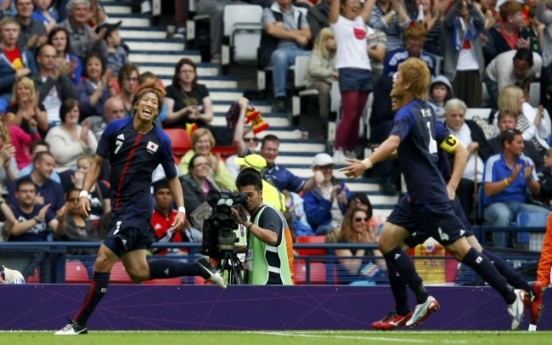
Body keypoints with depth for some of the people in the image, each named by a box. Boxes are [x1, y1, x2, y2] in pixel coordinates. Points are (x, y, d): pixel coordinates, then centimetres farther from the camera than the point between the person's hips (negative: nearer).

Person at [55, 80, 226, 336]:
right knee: (139, 272, 11)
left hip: (137, 209, -5)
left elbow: (172, 177, 7)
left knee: (103, 261, -13)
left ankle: (80, 322, -4)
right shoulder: (116, 128, 1)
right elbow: (98, 162, 8)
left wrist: (181, 209, -4)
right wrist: (85, 192, -4)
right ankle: (199, 268, 28)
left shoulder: (161, 140, -4)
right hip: (120, 208, 5)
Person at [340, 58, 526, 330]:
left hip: (430, 199, -10)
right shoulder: (424, 109, 10)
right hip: (417, 197, 10)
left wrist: (368, 163, -55)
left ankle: (511, 296, 3)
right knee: (387, 242, 4)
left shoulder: (407, 113, -17)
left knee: (460, 249, -5)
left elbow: (393, 141, -39)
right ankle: (423, 300, 5)